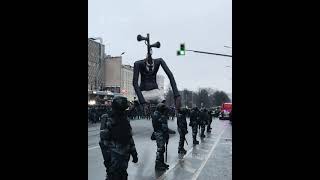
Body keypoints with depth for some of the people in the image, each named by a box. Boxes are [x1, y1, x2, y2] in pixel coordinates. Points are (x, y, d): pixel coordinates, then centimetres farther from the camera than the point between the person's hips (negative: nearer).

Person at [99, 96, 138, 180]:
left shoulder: (125, 119, 7)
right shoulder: (108, 121, -13)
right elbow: (103, 141, -14)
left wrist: (134, 153, 14)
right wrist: (107, 159, -17)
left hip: (125, 155, 7)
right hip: (114, 156, -6)